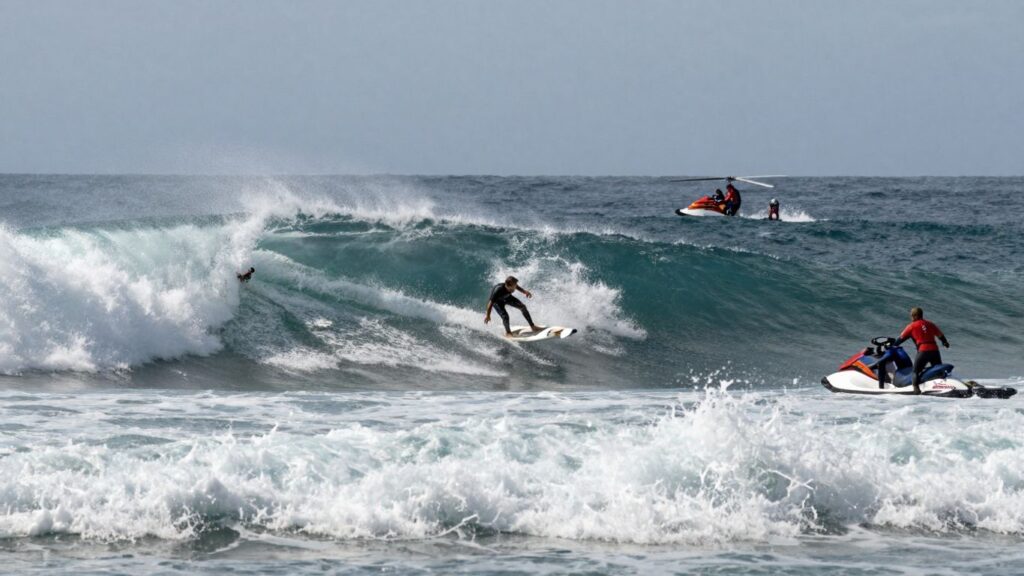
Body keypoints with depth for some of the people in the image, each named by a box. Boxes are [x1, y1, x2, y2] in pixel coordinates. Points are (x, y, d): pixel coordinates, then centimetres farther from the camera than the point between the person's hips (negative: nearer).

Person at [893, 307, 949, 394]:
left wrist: (893, 345, 23)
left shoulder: (912, 326, 5)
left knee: (916, 371, 1)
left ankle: (916, 388, -18)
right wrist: (945, 343, 47)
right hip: (935, 350, 4)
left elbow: (901, 338, 9)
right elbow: (940, 335, 27)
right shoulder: (930, 325, 17)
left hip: (923, 350, -4)